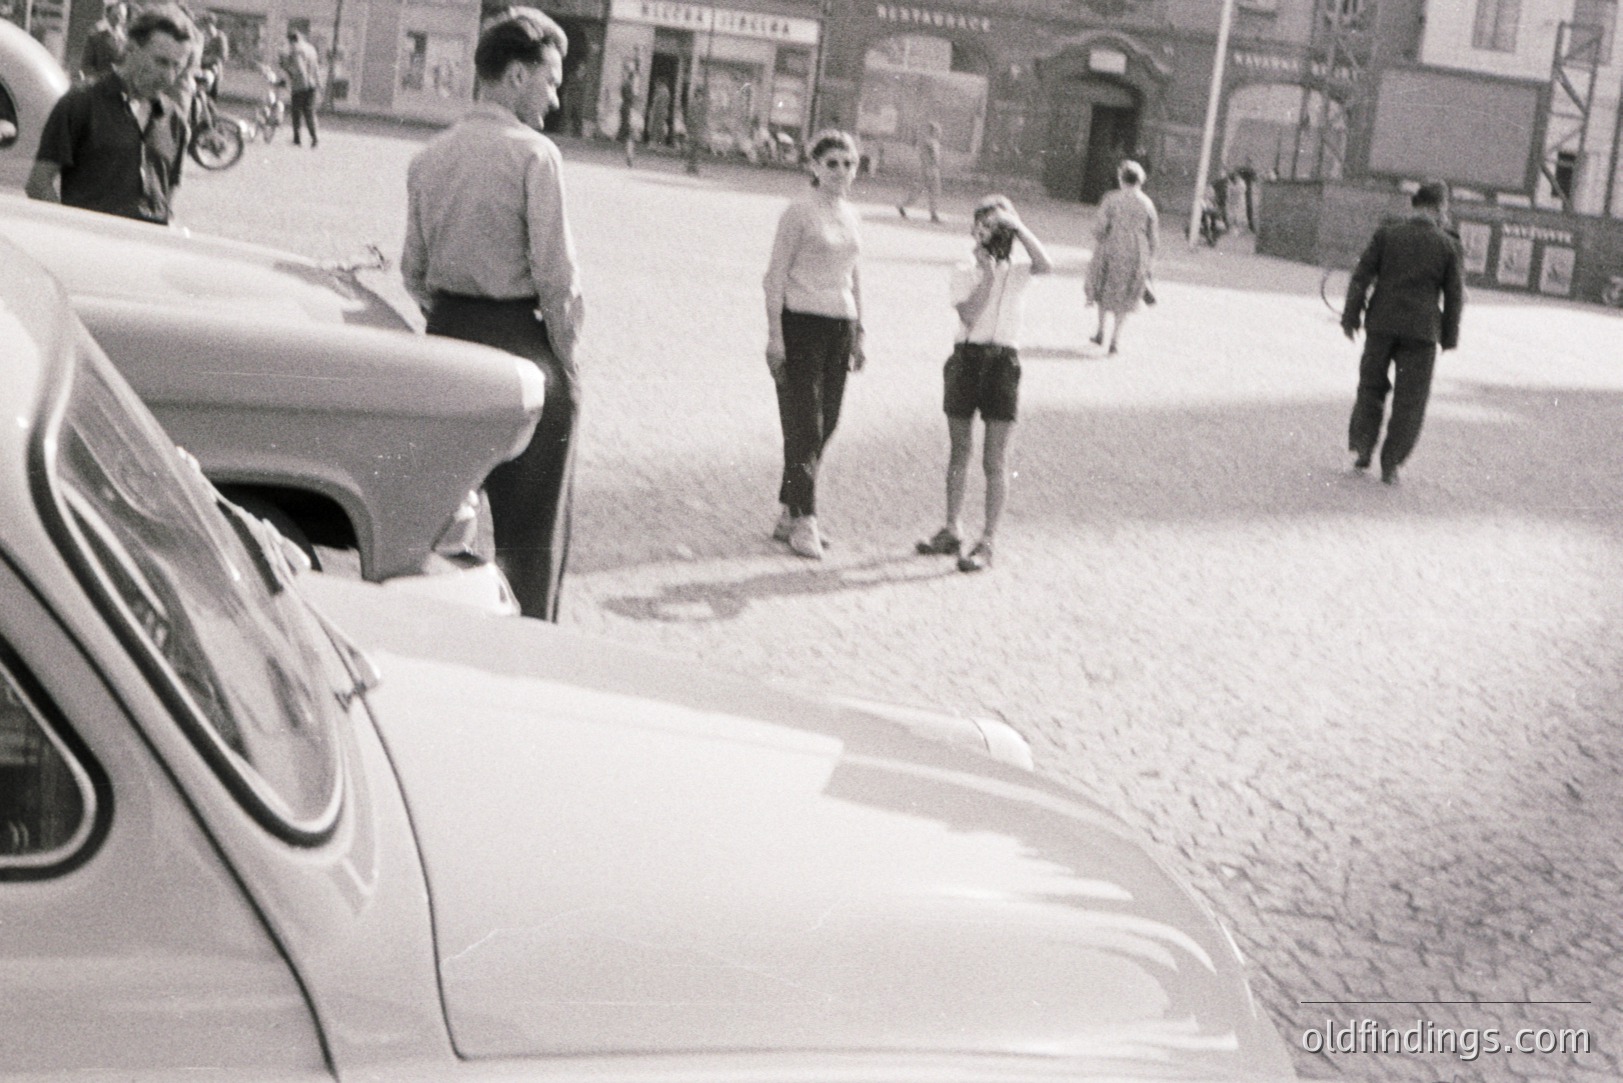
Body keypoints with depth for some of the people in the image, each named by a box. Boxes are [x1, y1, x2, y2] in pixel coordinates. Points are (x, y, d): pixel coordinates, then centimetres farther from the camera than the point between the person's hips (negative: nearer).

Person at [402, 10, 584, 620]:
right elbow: (555, 271, -15)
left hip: (446, 335, 6)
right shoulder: (533, 154, -12)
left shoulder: (429, 158, 8)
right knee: (532, 517, 4)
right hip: (519, 336, -6)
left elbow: (414, 270, 11)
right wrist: (565, 360, -6)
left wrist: (444, 327, 17)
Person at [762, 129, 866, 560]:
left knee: (825, 424, 7)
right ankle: (803, 522, -2)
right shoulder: (799, 212, -7)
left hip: (840, 325, 7)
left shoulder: (851, 214, 12)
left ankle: (787, 514, 17)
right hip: (801, 321, -7)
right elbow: (775, 276, -7)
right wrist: (774, 335, -12)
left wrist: (857, 332, 18)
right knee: (804, 424, -6)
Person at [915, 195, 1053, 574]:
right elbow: (970, 315, -12)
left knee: (995, 460, -3)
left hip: (1003, 362, -2)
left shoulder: (1018, 275, 2)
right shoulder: (965, 273, 3)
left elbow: (1045, 265, -21)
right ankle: (953, 531, 26)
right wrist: (988, 273, -11)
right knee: (959, 452, 13)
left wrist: (1017, 225, -19)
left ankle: (987, 543, 0)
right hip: (967, 357, 2)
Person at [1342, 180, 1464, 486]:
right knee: (1409, 400, 6)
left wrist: (1351, 316, 4)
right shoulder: (1448, 246, 0)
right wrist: (1450, 337, 11)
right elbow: (1454, 296, 3)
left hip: (1381, 323, 1)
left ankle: (1361, 447, 11)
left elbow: (1361, 277, -1)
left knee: (1371, 386, 18)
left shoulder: (1386, 234, 1)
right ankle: (1391, 464, 5)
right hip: (1422, 330, -1)